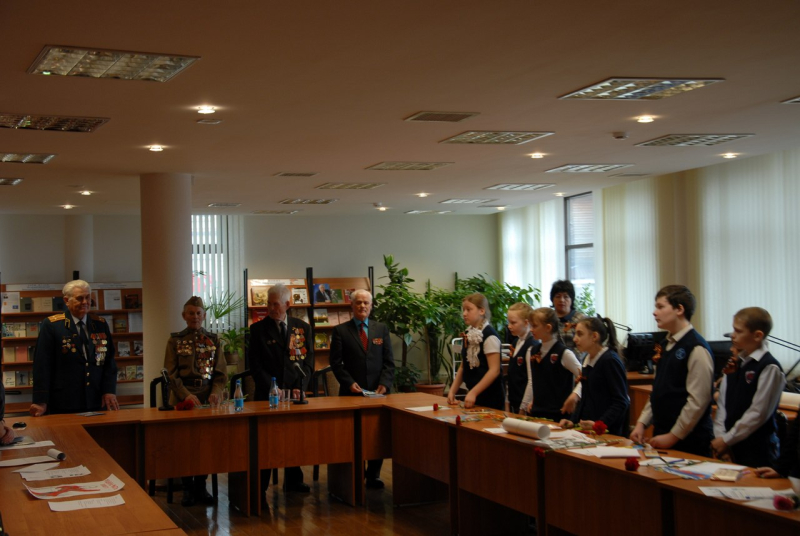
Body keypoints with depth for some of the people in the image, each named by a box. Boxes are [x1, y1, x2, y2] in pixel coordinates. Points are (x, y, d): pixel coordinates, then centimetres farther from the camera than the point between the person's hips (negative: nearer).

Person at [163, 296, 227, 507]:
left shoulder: (213, 340, 10)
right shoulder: (175, 340, 4)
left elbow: (221, 372, 7)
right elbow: (171, 373, -2)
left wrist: (215, 392, -11)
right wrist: (186, 395, -16)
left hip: (207, 397, 1)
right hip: (183, 399, -1)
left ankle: (201, 486, 6)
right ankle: (187, 488, 4)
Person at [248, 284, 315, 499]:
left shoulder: (302, 328, 7)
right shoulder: (258, 329, 0)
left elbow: (308, 361, 5)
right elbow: (255, 364, -3)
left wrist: (299, 388, -7)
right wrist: (272, 389, -11)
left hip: (295, 393, 2)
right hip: (268, 394, -2)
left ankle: (293, 481, 20)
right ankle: (260, 487, 4)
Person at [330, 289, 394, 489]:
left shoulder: (381, 329, 10)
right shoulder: (340, 331, 3)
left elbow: (388, 361, 7)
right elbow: (336, 363, -1)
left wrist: (385, 383, -8)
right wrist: (349, 383, -14)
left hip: (377, 391, 2)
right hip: (352, 392, -2)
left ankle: (374, 476, 13)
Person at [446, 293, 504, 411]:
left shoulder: (489, 335, -13)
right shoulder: (468, 334, 9)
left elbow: (494, 370, -18)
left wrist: (473, 393, -22)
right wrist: (453, 390, 7)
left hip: (490, 398, -7)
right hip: (473, 394, 7)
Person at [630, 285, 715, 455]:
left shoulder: (696, 349, -14)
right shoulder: (667, 346, 11)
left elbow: (698, 400, -17)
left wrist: (673, 436, -14)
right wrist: (641, 423, 8)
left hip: (689, 442, -7)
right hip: (663, 436, 8)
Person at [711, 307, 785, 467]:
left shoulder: (770, 368, -11)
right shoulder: (735, 364, 11)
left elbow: (758, 413, -15)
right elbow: (722, 403, 10)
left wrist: (726, 440, -12)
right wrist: (720, 436, -2)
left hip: (757, 449, -6)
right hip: (731, 447, 6)